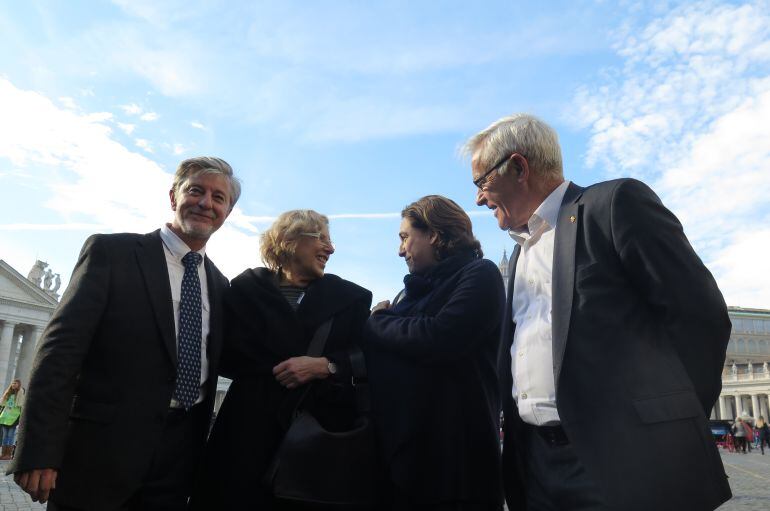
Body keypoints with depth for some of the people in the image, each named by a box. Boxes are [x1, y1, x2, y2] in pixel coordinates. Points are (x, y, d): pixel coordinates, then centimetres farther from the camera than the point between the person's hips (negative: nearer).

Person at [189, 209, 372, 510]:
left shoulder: (351, 298, 10)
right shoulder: (246, 288, 7)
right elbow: (227, 358, 3)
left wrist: (325, 366, -12)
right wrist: (280, 371, -4)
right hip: (251, 423, 0)